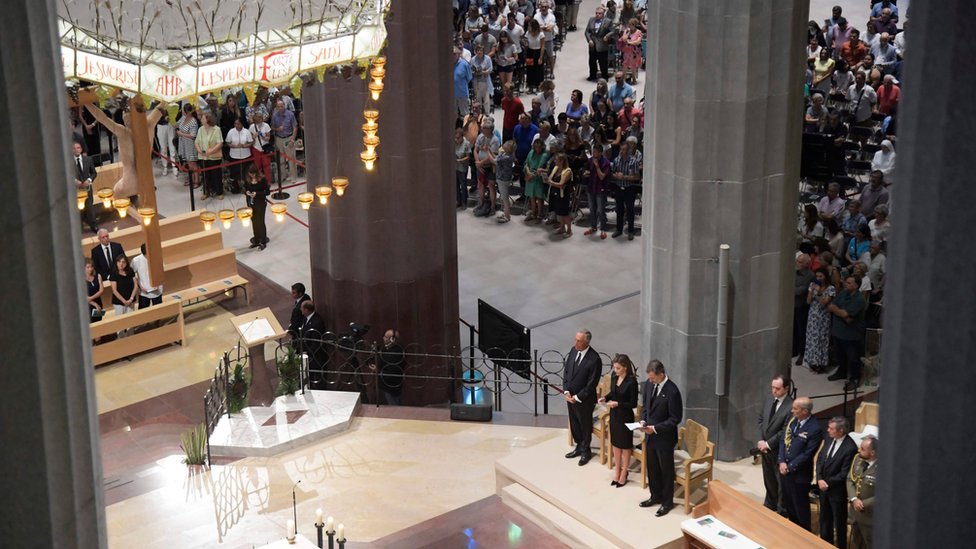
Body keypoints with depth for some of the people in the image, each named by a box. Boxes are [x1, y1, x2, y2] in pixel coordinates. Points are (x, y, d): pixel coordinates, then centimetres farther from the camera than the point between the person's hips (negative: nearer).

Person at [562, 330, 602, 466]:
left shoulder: (594, 359, -24)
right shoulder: (573, 350, -4)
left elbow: (592, 383, -19)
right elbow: (566, 371, 6)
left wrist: (577, 397, -14)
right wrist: (566, 391, -4)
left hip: (584, 399, -6)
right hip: (570, 397, 6)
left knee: (585, 425, 13)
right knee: (574, 424, 19)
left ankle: (585, 451, 31)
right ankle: (579, 447, 39)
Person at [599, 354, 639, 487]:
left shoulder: (631, 381, -21)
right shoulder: (614, 376, -3)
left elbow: (633, 404, -17)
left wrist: (618, 404, -25)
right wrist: (605, 398, -7)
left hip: (625, 416, -6)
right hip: (614, 414, 6)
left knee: (625, 446, 10)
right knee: (615, 443, 17)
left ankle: (623, 474, 24)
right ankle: (617, 470, 34)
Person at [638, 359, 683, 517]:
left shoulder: (672, 391, -25)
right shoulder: (649, 384, -3)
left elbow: (675, 419, -19)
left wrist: (655, 428, -22)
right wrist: (643, 420, -5)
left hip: (664, 437, -7)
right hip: (650, 435, 7)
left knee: (666, 470, 9)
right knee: (652, 468, 20)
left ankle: (667, 502, 24)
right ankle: (656, 496, 39)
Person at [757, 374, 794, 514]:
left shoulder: (791, 406, -21)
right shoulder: (768, 401, 3)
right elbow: (761, 421, 11)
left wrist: (768, 444, -15)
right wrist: (761, 441, -2)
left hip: (779, 450, -7)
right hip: (765, 448, 7)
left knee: (782, 482, 7)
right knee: (769, 480, 21)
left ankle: (782, 511, 20)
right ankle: (769, 506, 38)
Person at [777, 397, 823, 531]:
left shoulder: (815, 429, -22)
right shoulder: (792, 420, 1)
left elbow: (807, 454, -21)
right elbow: (783, 440, 6)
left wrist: (790, 467, -16)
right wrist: (782, 462, -6)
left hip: (799, 474, -7)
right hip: (784, 469, 7)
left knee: (801, 506, 9)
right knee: (788, 504, 22)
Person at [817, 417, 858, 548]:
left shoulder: (850, 448, -26)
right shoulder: (829, 439, -2)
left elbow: (844, 474, -22)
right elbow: (820, 458, 4)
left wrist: (828, 483, -14)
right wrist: (820, 479, -9)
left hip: (837, 490, -7)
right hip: (824, 487, 7)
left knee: (839, 521, 10)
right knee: (825, 518, 23)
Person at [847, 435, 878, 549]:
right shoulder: (858, 459, -3)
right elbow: (849, 479, 2)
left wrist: (863, 504, -19)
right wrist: (854, 499, -14)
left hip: (870, 517, -7)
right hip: (855, 513, 7)